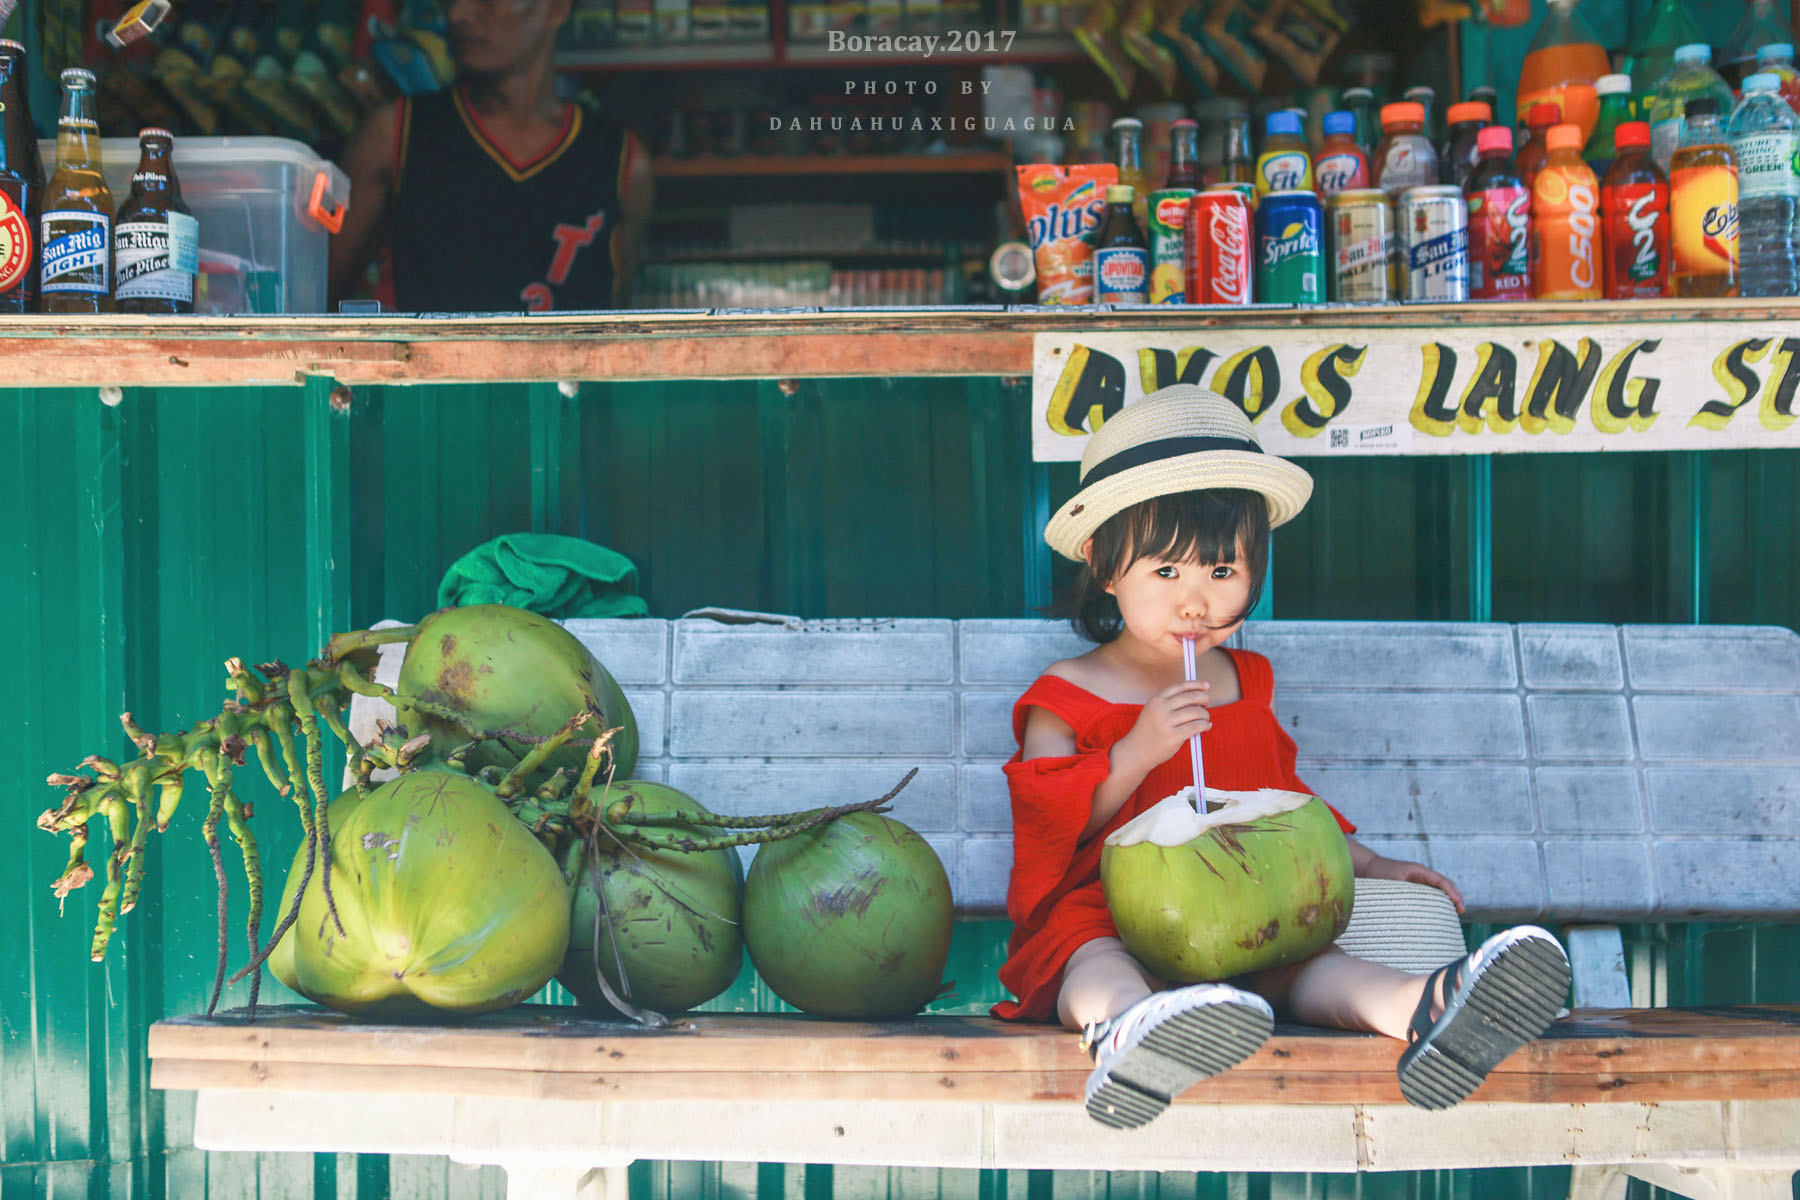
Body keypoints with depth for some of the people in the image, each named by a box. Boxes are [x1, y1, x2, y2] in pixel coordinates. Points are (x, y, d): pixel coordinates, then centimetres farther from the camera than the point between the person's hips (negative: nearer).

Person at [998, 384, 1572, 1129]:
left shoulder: (1245, 684, 23)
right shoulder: (1066, 695, 7)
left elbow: (1282, 806, 33)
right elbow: (1047, 824, -4)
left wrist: (1368, 865, 22)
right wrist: (1138, 750, -15)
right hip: (1102, 914, -3)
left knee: (1298, 961, -30)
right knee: (1097, 964, -38)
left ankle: (1417, 1009, -61)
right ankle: (1127, 1029, -73)